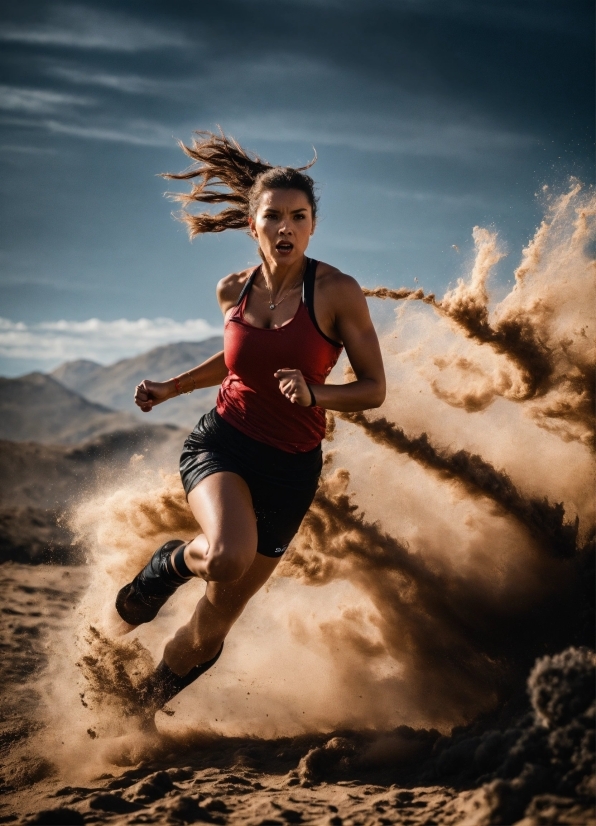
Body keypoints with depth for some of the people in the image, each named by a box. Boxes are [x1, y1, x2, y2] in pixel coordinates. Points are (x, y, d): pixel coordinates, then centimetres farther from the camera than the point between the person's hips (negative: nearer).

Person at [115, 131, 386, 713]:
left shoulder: (336, 292, -12)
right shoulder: (233, 291, 0)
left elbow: (373, 388, -7)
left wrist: (314, 394, -24)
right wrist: (170, 388, 11)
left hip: (290, 468, -1)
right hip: (221, 443, 1)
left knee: (210, 631, 8)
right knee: (228, 555, -36)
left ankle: (142, 706, 39)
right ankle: (173, 563, 2)